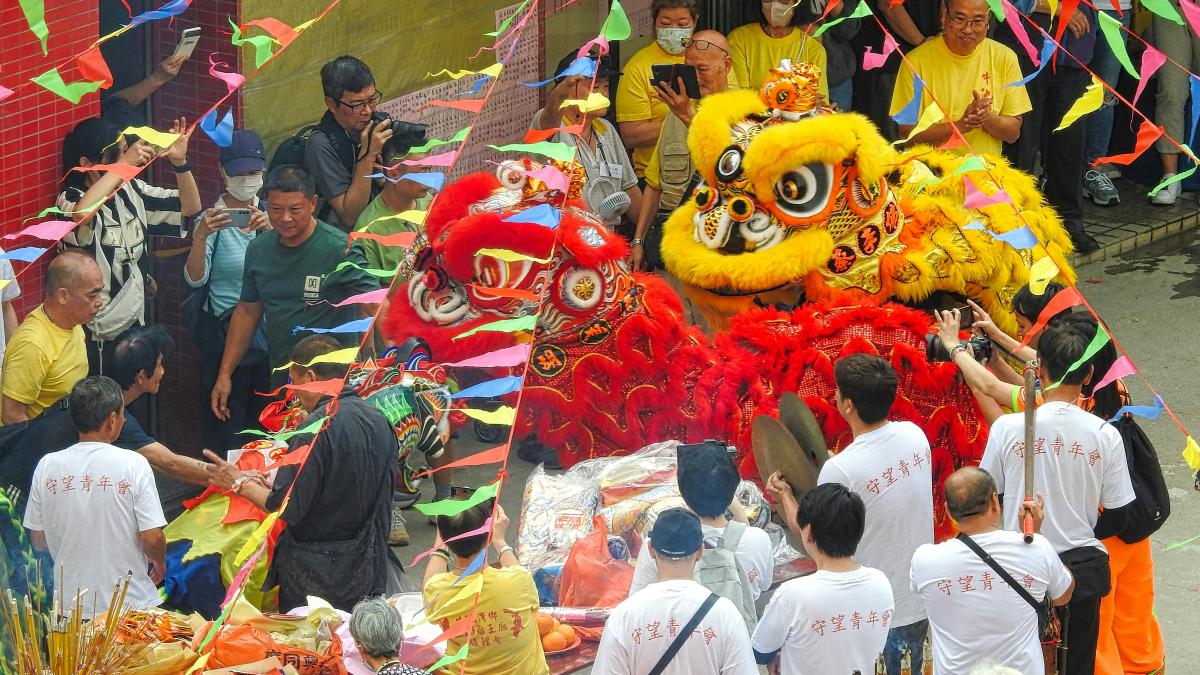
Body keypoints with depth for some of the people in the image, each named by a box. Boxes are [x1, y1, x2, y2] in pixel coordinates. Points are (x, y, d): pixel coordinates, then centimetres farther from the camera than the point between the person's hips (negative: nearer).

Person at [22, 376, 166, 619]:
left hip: (70, 608, 3)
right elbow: (152, 539, -12)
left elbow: (38, 541, 5)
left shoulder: (47, 466, -2)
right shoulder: (133, 464, -11)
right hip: (132, 605, -3)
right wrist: (160, 564, 10)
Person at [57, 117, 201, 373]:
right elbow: (82, 213, -41)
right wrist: (124, 164, -34)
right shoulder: (71, 200, -16)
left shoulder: (131, 191, 3)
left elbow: (190, 208, 9)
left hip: (135, 323, 7)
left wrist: (180, 162, -9)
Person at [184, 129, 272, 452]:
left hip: (268, 329, 4)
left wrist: (271, 231, -25)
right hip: (224, 332, -4)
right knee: (226, 426, -1)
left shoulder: (270, 213, 6)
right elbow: (195, 278, -17)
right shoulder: (214, 220, -6)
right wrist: (200, 237, -34)